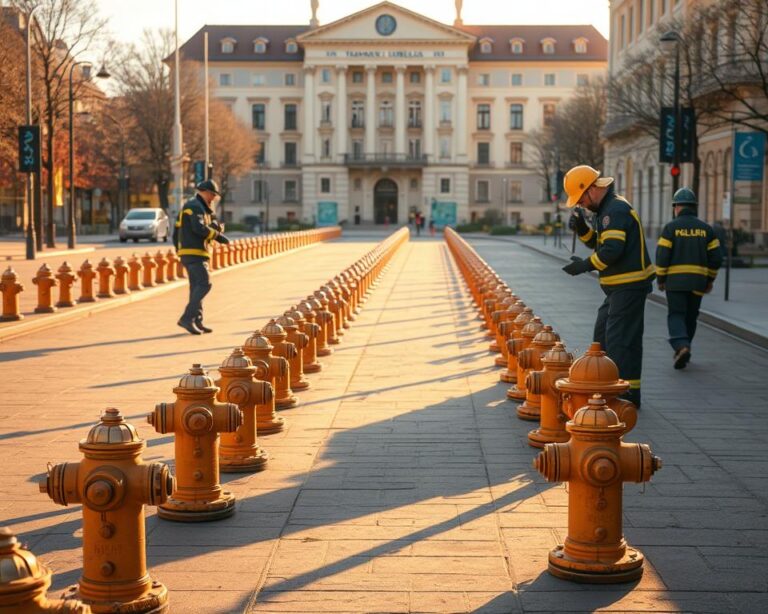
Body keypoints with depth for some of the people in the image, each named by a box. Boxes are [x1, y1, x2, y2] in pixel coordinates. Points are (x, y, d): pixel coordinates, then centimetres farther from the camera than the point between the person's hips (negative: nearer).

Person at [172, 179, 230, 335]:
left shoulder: (190, 206, 23)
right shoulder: (196, 206, -10)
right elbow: (199, 228, -24)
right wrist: (218, 236, -16)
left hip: (189, 252, 11)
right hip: (194, 252, -11)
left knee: (197, 286, 11)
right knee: (204, 284, -15)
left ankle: (197, 322, 12)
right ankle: (187, 318, -20)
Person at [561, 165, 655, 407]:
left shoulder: (616, 210, -18)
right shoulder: (607, 209, 15)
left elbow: (612, 250, -27)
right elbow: (598, 243, 23)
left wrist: (585, 265, -16)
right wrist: (581, 228, 6)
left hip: (630, 285, -11)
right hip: (620, 286, 11)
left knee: (620, 338, -10)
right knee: (603, 332, 18)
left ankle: (628, 392, -7)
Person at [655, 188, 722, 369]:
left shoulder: (671, 227, -4)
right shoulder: (706, 229, 7)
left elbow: (662, 255, -9)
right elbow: (716, 257, 5)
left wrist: (660, 279, 2)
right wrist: (710, 280, 15)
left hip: (675, 280, -3)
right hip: (698, 282, 3)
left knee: (676, 315, -1)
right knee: (690, 317, 15)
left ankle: (681, 346, -23)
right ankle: (684, 349, 24)